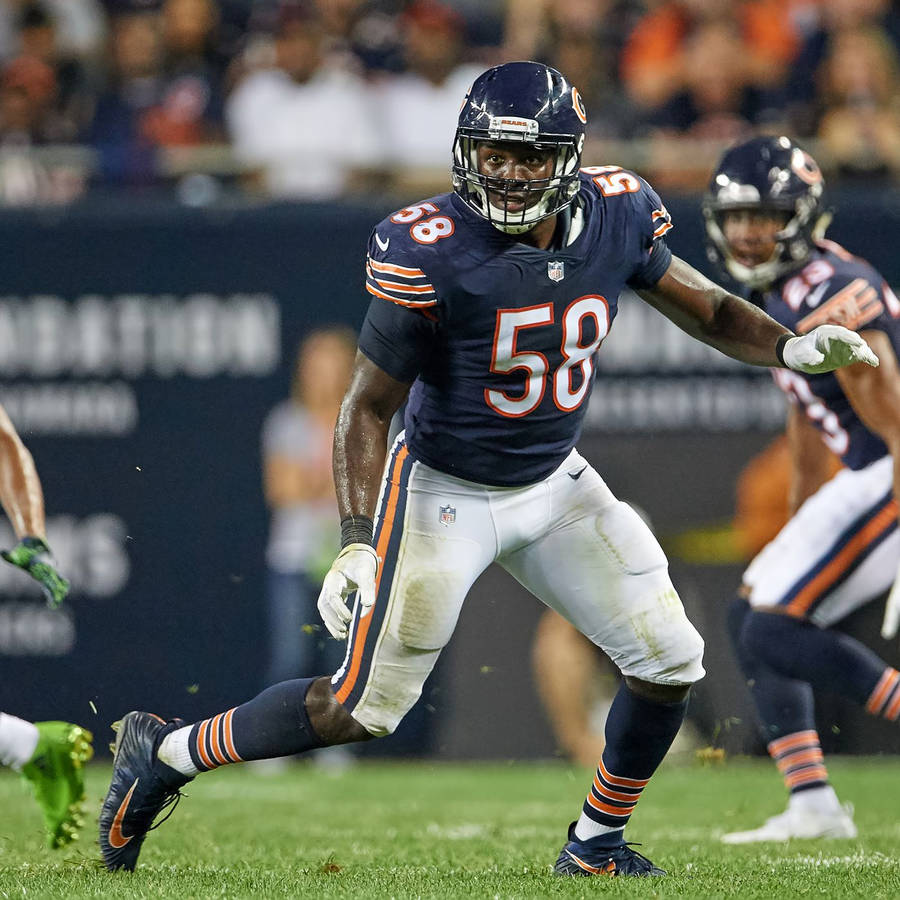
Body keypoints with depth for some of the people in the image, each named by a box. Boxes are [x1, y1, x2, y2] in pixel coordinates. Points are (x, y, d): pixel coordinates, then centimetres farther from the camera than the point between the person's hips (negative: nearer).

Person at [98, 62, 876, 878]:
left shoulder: (613, 219, -11)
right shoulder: (431, 254, -26)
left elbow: (703, 307, 6)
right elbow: (368, 409, -19)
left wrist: (793, 348, -13)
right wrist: (357, 545, -27)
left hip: (554, 485, 5)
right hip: (444, 494, -5)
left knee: (670, 663, 1)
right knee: (363, 709, -6)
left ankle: (597, 843, 21)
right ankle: (163, 754, 13)